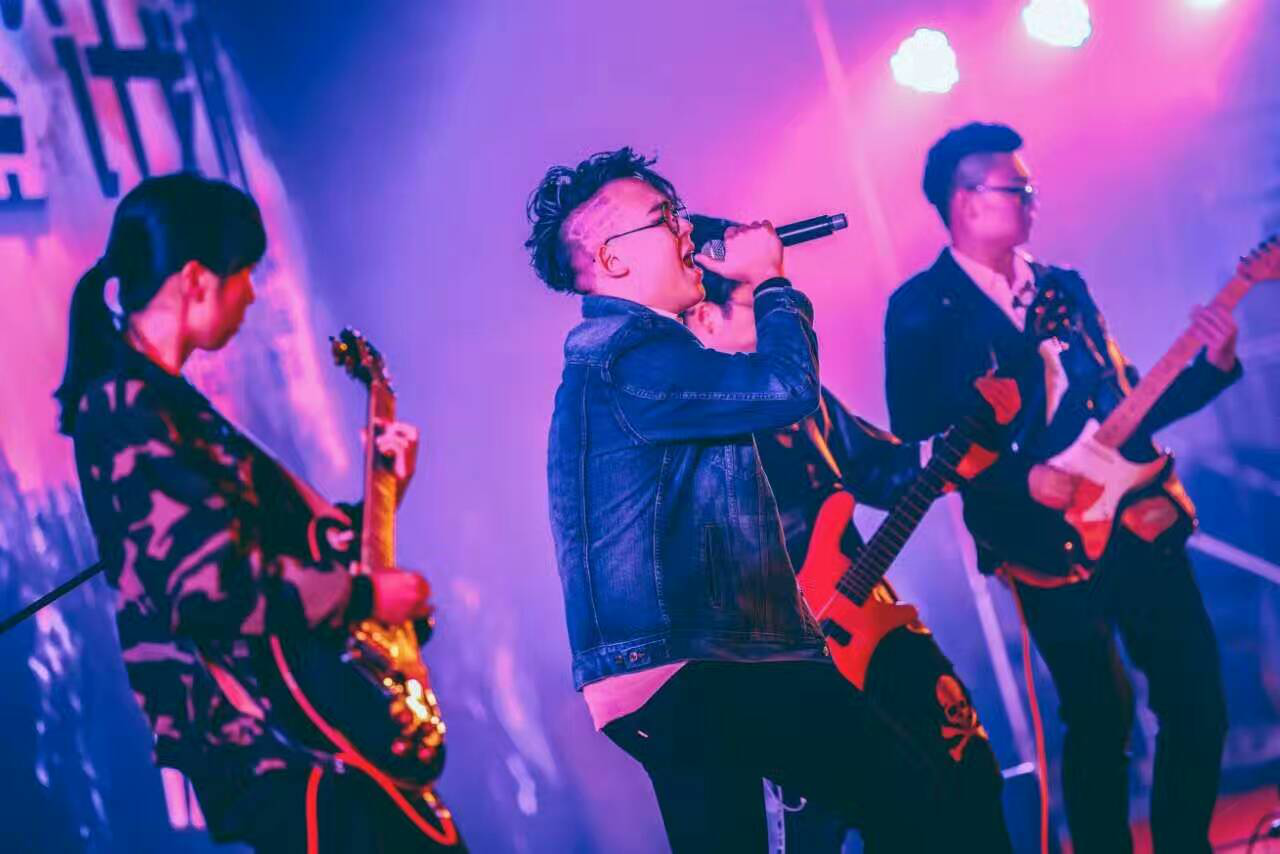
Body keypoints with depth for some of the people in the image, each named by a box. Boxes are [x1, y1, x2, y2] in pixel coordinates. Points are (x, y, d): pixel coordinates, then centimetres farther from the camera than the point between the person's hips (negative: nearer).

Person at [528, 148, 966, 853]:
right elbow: (788, 387, -21)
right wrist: (769, 280, -4)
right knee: (909, 794, -10)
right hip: (685, 671, -11)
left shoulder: (613, 352, 21)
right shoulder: (625, 356, -13)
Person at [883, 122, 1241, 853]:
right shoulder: (922, 308, -4)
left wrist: (1212, 368, 3)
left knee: (1197, 701, 5)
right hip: (1051, 542, -5)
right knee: (1101, 719, -4)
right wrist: (1022, 483, -18)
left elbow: (1122, 404, 17)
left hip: (1136, 516, 6)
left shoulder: (1064, 287, 14)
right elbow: (918, 444, -9)